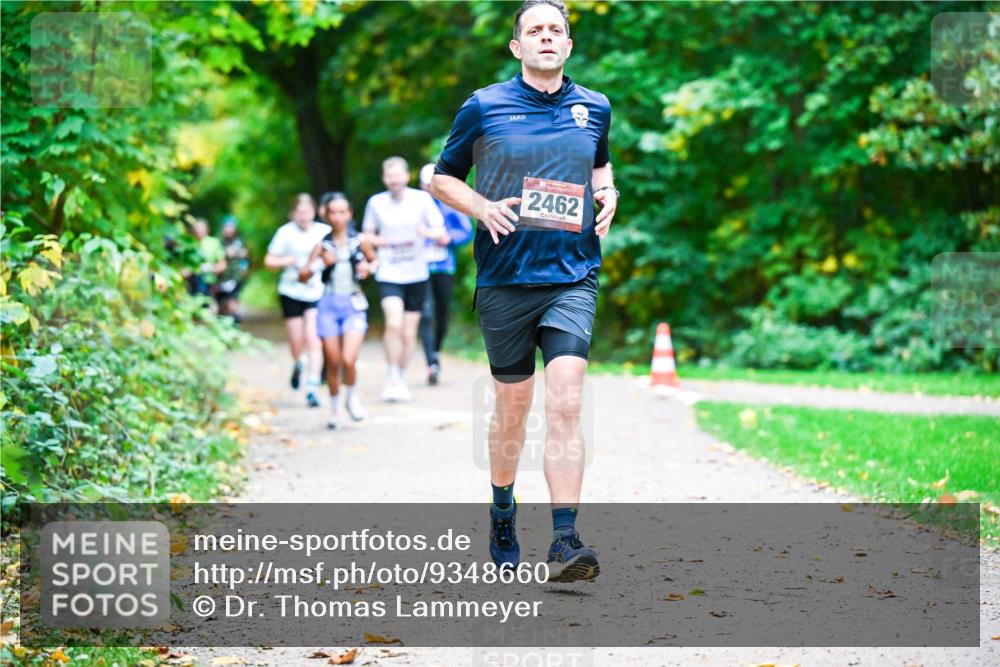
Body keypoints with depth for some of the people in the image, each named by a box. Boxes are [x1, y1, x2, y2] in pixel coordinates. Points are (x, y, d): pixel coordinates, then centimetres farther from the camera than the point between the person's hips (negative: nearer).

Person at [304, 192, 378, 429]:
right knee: (333, 363, 6)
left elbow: (375, 260, 18)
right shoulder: (323, 245, 1)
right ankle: (336, 408, 25)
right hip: (329, 305, 1)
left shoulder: (358, 241, 1)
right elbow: (303, 276, -1)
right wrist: (321, 265, -18)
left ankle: (352, 397, 12)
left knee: (349, 359, -16)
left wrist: (369, 268, -4)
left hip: (354, 305, -1)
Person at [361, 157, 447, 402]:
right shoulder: (376, 203, 1)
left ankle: (402, 379, 27)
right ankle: (392, 377, -8)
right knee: (394, 324, -23)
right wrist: (375, 240, -10)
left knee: (408, 334, 7)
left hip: (416, 275, 1)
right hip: (388, 274, -1)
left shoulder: (422, 199, -2)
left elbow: (440, 230, 1)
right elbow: (367, 234, 13)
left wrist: (428, 232, -22)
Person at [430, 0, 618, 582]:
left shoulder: (594, 108, 9)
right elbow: (443, 177, 10)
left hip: (572, 277, 1)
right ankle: (503, 513, 34)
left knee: (566, 401, -15)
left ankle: (566, 540, -19)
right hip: (505, 278, -1)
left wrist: (608, 193, 7)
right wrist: (483, 207, -8)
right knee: (513, 407, 9)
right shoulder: (484, 107, 0)